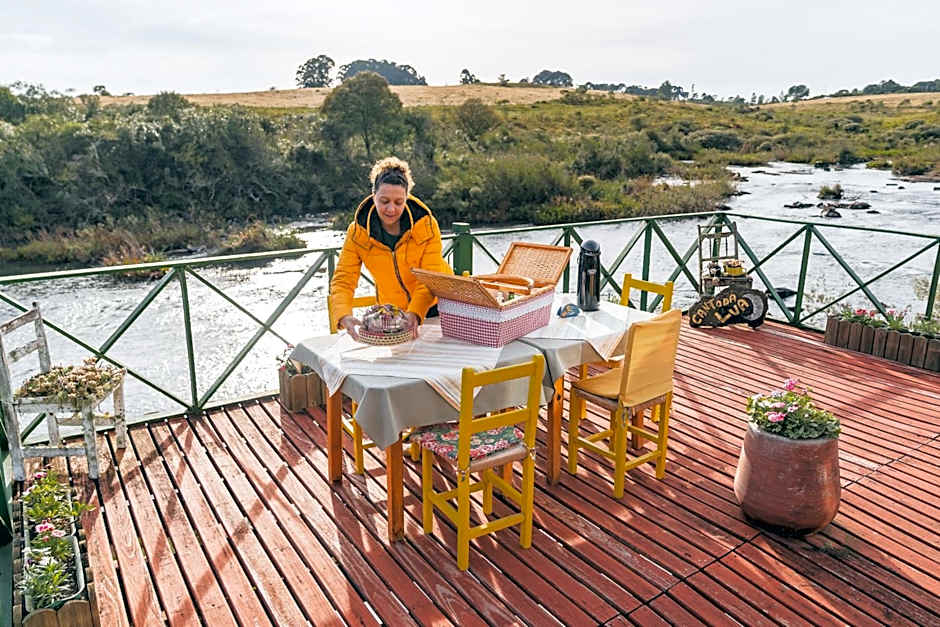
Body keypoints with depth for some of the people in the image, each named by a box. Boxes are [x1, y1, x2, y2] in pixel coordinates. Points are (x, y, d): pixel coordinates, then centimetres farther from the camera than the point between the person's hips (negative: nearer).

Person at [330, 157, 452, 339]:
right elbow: (342, 280, -17)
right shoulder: (357, 232, -15)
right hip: (393, 312, 1)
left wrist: (414, 313, -40)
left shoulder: (426, 224, -19)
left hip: (433, 305, -1)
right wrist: (345, 316, -37)